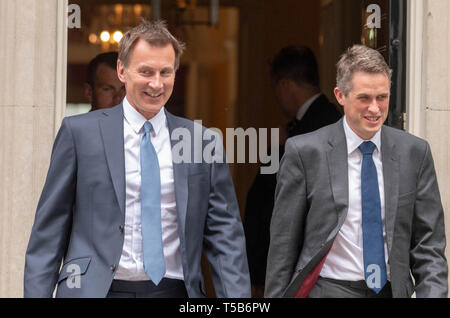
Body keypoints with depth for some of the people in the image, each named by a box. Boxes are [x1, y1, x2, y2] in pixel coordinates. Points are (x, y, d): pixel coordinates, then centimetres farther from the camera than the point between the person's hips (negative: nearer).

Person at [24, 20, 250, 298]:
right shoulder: (79, 132, 2)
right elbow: (50, 228, 3)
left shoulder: (204, 142, 7)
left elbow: (224, 232, 7)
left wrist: (237, 297, -3)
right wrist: (37, 293, -4)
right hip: (94, 290, -2)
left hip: (174, 290, 2)